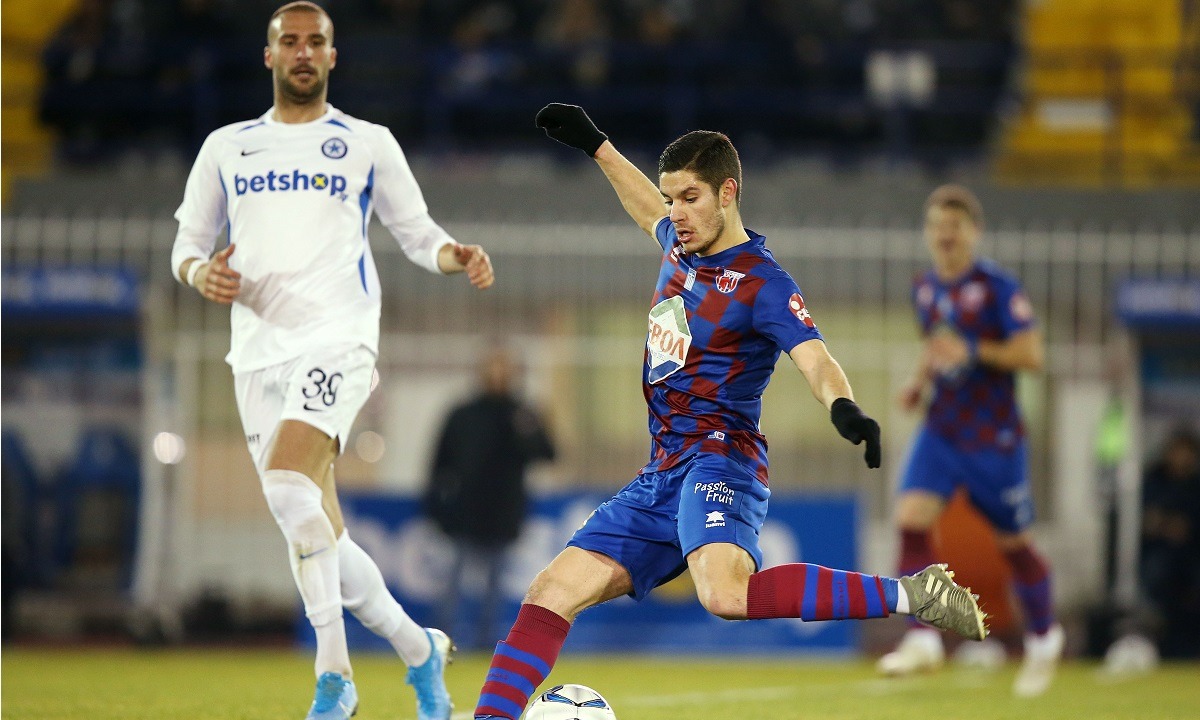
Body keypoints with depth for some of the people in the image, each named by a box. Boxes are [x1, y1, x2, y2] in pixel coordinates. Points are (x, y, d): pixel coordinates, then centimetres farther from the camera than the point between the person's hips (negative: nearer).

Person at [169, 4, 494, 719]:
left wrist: (457, 255, -7)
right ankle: (419, 649, 21)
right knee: (317, 533, 2)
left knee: (289, 487, -27)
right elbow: (187, 243, 18)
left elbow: (417, 231, 15)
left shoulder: (368, 144, 10)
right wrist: (201, 272, -5)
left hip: (337, 335, -4)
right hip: (260, 350, 4)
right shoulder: (227, 147, 17)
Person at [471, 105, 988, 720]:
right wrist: (595, 145, 47)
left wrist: (843, 408, -45)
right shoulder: (679, 247, 15)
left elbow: (815, 360, -24)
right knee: (550, 593, -1)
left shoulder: (762, 285, -9)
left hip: (718, 459, -9)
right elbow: (648, 208, 40)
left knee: (726, 593, -36)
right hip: (660, 476, 9)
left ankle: (910, 597, -31)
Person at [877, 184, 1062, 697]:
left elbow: (1031, 354, -18)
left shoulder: (997, 288, -12)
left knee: (1012, 540, 9)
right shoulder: (924, 289, 7)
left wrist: (973, 351, -29)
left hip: (993, 437, -5)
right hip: (940, 432, 5)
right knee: (911, 517, -18)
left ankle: (1044, 637, 33)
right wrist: (919, 381, 7)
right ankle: (923, 640, -20)